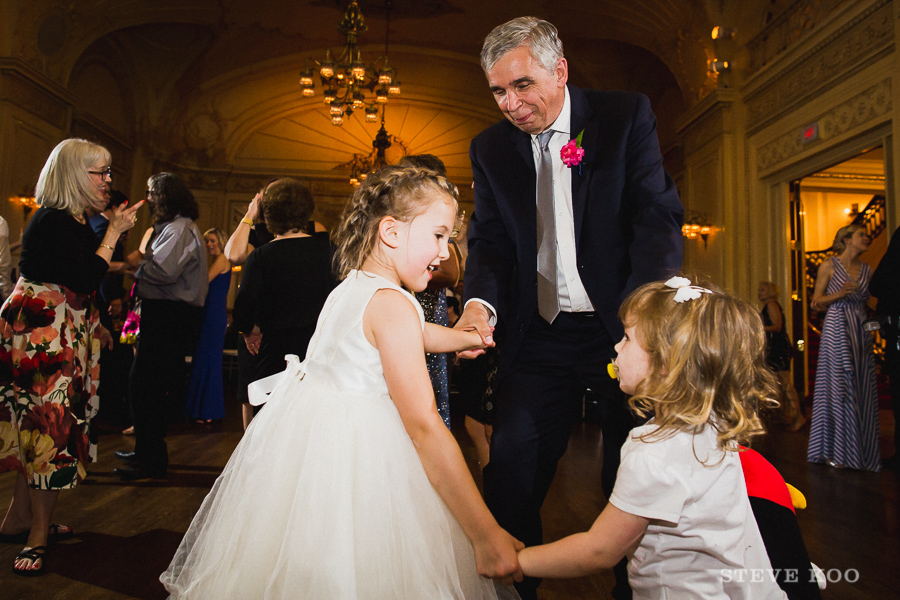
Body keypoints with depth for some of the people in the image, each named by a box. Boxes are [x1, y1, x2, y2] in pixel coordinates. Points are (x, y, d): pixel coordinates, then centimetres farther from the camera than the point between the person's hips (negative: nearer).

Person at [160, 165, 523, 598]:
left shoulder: (350, 286, 8)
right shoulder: (392, 305, -21)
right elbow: (423, 425, -25)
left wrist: (470, 337, 40)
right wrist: (487, 537, -21)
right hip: (354, 459, -9)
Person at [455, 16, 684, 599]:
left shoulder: (627, 114, -1)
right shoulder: (490, 147, 7)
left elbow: (659, 216, -8)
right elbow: (490, 240, 2)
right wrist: (481, 302, -19)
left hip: (622, 328, -1)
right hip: (540, 336, 2)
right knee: (512, 471, 1)